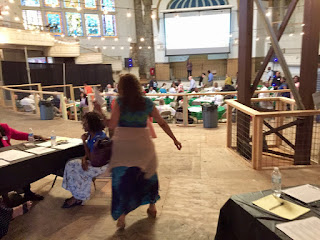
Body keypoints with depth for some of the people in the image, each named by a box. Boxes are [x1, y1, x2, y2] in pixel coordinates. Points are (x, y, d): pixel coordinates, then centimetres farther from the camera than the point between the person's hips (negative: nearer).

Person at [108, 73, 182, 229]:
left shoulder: (120, 102, -5)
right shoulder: (147, 103, 4)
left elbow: (112, 125, -13)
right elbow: (162, 123, 8)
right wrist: (174, 139, 15)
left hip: (122, 144, -2)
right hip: (142, 144, 3)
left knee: (121, 180, 7)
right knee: (148, 174, 21)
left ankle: (121, 217, 9)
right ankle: (152, 207, 37)